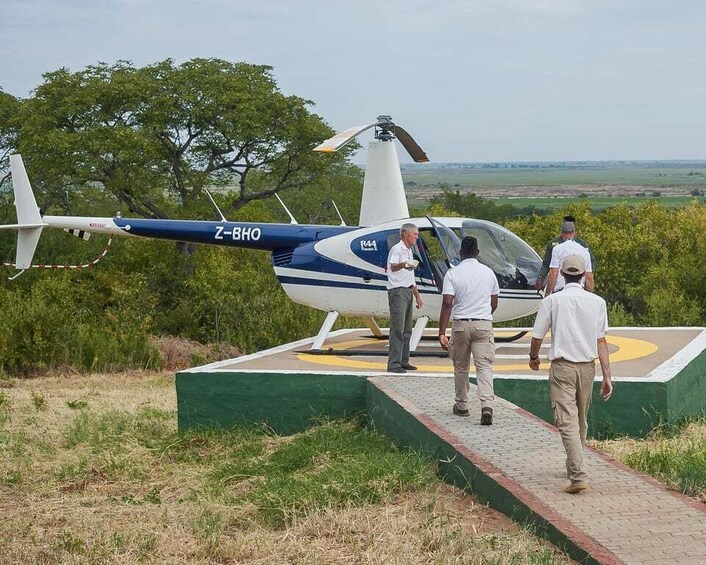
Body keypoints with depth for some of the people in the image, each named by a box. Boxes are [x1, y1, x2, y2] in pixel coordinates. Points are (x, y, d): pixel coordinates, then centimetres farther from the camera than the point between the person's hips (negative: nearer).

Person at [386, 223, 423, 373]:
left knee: (407, 330, 12)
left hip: (408, 292, 10)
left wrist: (418, 296, 27)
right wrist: (403, 265, -50)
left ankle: (403, 361, 19)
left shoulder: (409, 251, 21)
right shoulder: (397, 249, -8)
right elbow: (392, 267, -29)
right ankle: (393, 364, -16)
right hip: (397, 291, -10)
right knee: (397, 329, -14)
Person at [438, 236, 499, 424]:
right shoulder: (488, 272, 6)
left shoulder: (453, 274, -4)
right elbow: (494, 303, 13)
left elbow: (447, 304, -12)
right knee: (484, 366, -4)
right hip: (484, 325, 1)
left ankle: (462, 405, 25)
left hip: (461, 325, -1)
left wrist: (442, 333, -13)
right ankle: (487, 405, -22)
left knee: (460, 366, 15)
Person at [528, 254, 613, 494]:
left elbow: (537, 336, -1)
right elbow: (601, 341, -1)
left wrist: (533, 358, 20)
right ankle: (574, 468, 32)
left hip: (562, 367, -4)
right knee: (581, 422, 18)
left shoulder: (552, 301, -5)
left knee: (567, 422, -9)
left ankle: (578, 476, -22)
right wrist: (607, 376, 0)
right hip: (587, 367, 4)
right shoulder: (597, 302, 2)